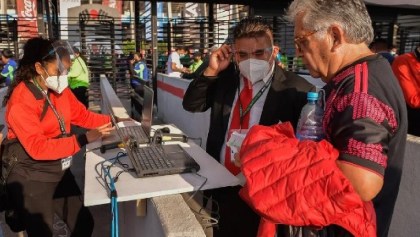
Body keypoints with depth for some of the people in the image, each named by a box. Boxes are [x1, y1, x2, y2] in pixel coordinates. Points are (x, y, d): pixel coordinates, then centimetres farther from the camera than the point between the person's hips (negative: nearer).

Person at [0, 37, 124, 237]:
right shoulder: (20, 102, -22)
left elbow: (83, 115, 9)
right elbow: (38, 148, -29)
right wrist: (84, 140, -36)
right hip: (32, 179, -7)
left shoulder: (58, 89, 0)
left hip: (59, 172, 7)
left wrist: (112, 121, -5)